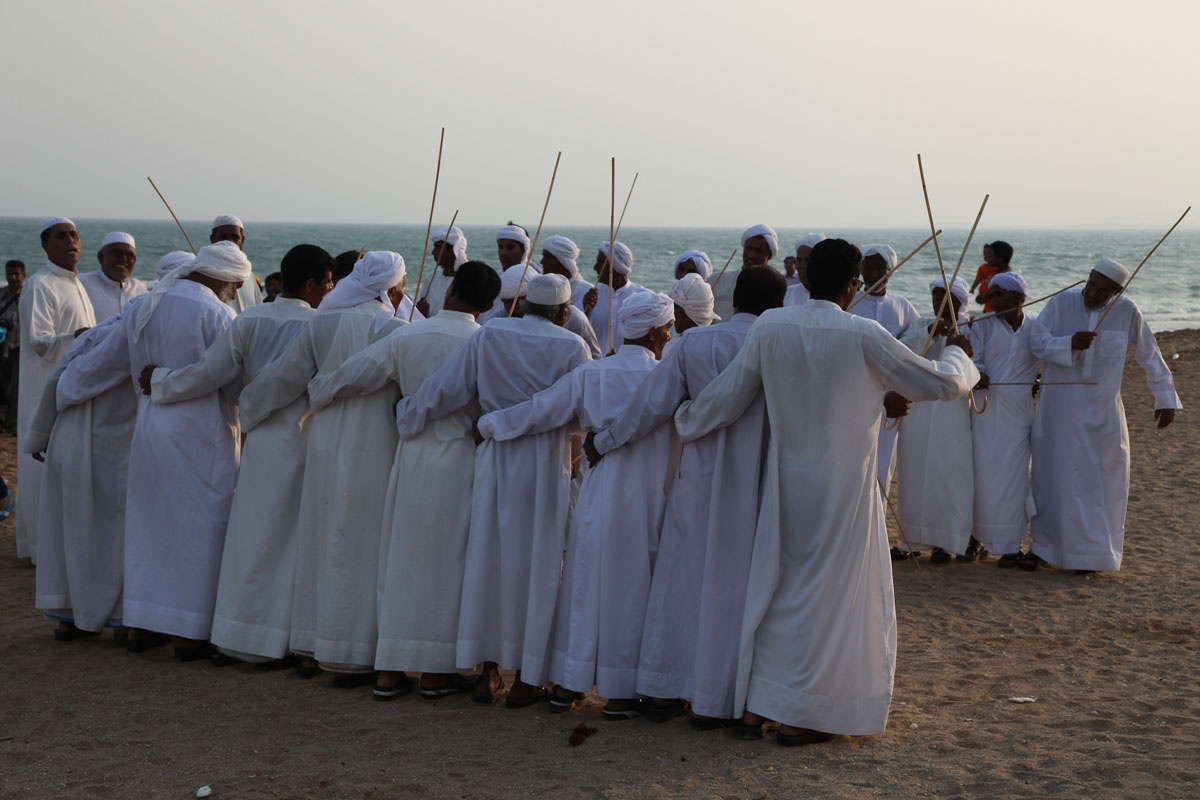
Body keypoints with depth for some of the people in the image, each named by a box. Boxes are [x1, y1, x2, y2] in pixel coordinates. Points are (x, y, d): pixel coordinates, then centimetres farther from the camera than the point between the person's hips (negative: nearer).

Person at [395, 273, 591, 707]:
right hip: (545, 465, -2)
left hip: (496, 461, 2)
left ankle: (488, 671, 15)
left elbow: (446, 387, -1)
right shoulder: (572, 347, -6)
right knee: (536, 563, 5)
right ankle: (525, 678, 8)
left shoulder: (488, 336, -1)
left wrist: (406, 412, 13)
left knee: (489, 557, 11)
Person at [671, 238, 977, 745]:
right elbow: (940, 384, -6)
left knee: (775, 588, 15)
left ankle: (754, 707, 21)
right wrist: (959, 355, 17)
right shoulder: (863, 336, -15)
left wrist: (684, 422, 20)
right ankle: (800, 717, 10)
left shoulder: (769, 328, -6)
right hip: (842, 485, -4)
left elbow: (727, 395, 1)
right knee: (829, 596, 6)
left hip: (786, 480, 4)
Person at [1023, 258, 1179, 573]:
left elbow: (1150, 356, 4)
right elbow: (1037, 340, -10)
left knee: (1098, 479, 4)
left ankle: (1089, 552, 16)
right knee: (1051, 474, 5)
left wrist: (1165, 399, 5)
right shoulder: (1061, 303, -5)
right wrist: (1070, 343, -27)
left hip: (1101, 411, 0)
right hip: (1059, 406, 0)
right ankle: (1042, 545, 17)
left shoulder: (1127, 312, -5)